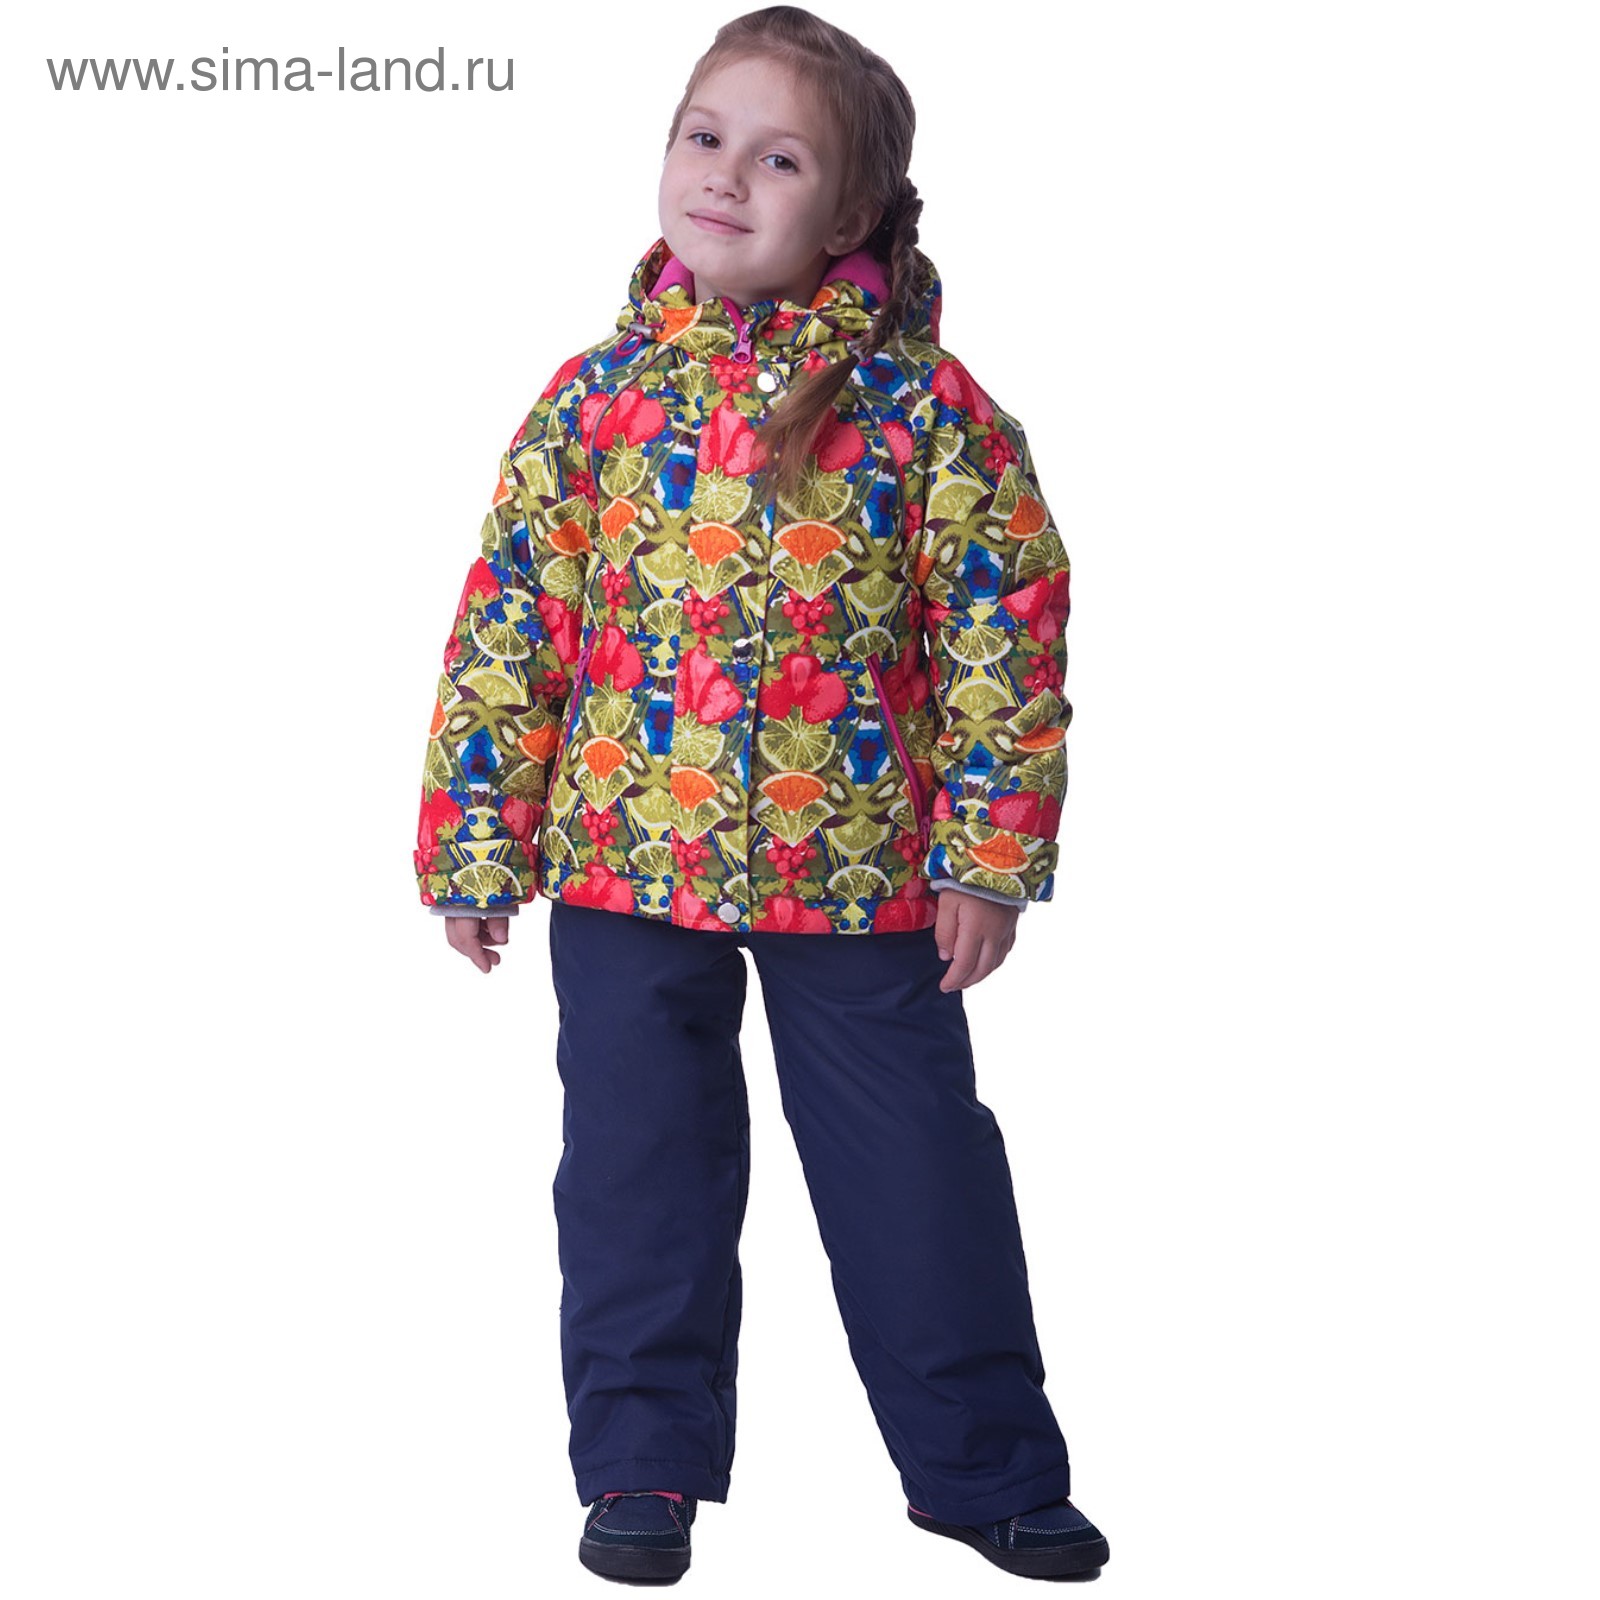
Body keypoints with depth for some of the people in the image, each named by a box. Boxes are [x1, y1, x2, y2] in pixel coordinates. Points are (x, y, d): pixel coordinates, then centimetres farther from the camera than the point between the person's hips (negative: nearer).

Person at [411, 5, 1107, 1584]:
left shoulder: (924, 409, -6)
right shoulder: (594, 397, 0)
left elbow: (1006, 631, -4)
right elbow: (506, 630, 3)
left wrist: (991, 852, -6)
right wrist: (473, 845, 2)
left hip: (859, 868, -1)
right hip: (624, 861, 2)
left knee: (917, 1172, 8)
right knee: (637, 1172, 10)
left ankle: (986, 1466, 22)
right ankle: (642, 1460, 25)